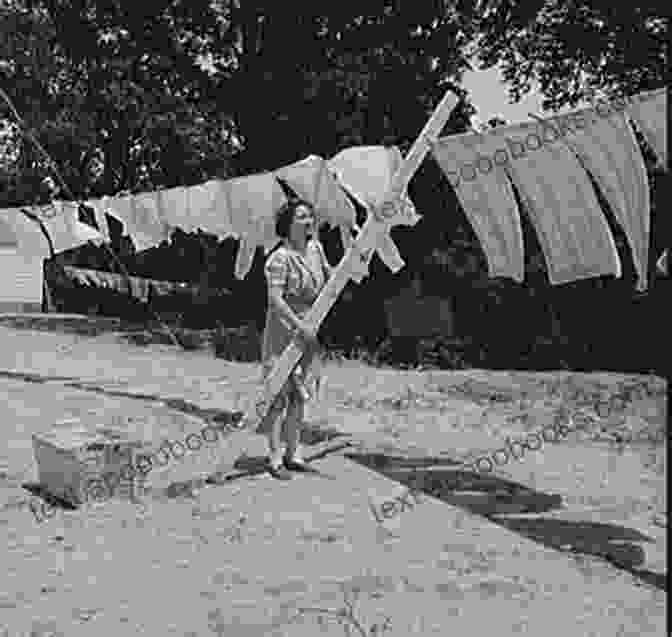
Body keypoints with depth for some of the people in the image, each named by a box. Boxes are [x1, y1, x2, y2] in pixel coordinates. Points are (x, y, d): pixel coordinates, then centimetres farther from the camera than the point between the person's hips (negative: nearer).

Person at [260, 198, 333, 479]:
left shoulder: (316, 248, 4)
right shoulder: (280, 258, -19)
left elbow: (329, 276, 24)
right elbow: (275, 299, -26)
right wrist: (300, 326, -30)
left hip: (308, 331, 7)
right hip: (284, 330, -7)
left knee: (300, 395, 12)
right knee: (280, 395, -3)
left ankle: (293, 454, 23)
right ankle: (275, 458, 5)